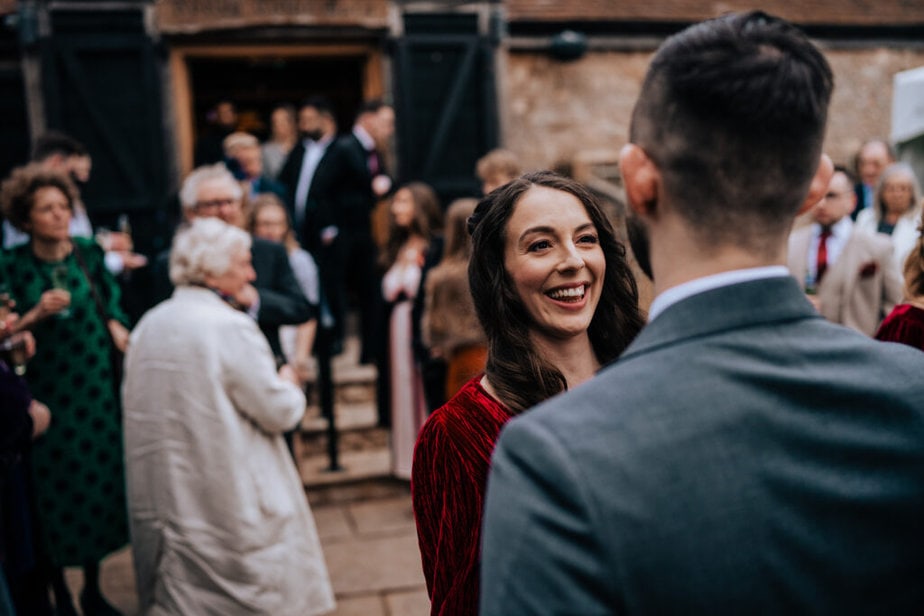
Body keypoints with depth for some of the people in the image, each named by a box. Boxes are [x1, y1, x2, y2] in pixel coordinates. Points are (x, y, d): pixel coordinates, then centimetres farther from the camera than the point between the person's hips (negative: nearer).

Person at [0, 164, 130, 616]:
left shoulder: (89, 255, 0)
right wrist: (37, 314, -21)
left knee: (100, 485, 9)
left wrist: (118, 330, -11)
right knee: (56, 496, 3)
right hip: (46, 396, -2)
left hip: (96, 390, 3)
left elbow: (112, 309, 9)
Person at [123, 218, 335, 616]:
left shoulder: (148, 326, 3)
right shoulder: (231, 327, -18)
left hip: (162, 494, 7)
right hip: (229, 498, -7)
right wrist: (289, 386, 7)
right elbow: (279, 412, -15)